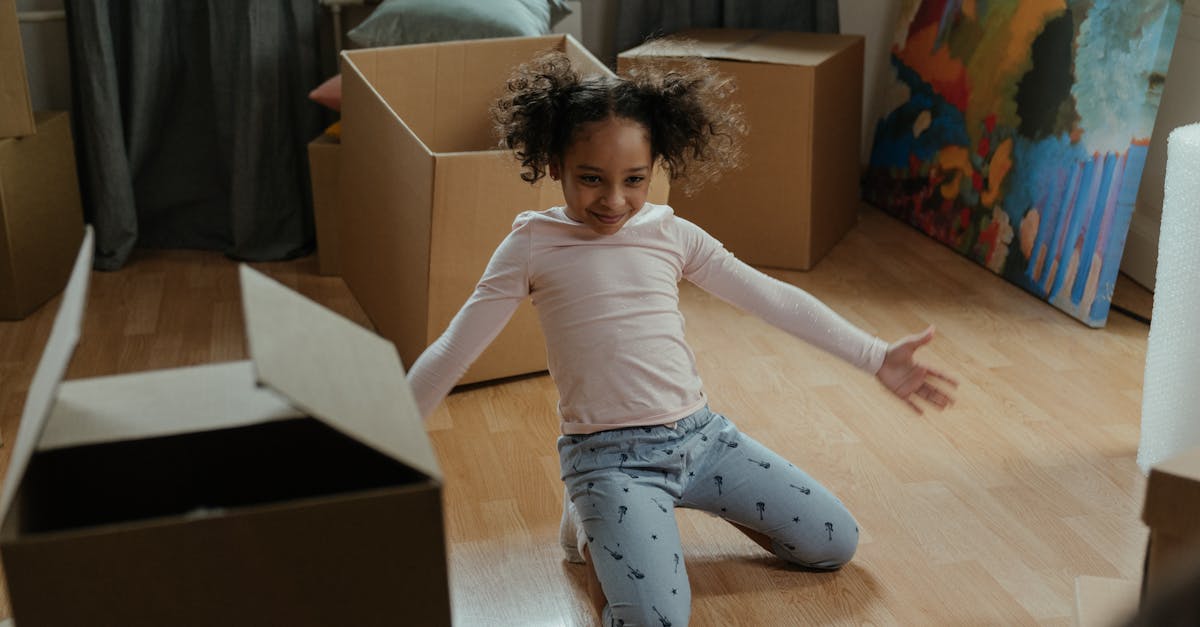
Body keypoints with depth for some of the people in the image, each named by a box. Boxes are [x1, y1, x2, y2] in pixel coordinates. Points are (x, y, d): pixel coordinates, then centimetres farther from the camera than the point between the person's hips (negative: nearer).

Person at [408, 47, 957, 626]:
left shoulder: (672, 234, 2)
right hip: (609, 455, -5)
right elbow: (452, 351, -7)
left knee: (835, 544, 5)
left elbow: (773, 299, 5)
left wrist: (879, 359, 4)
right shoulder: (533, 246, -8)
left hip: (699, 433, 5)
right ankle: (592, 528, 5)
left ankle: (694, 498, 21)